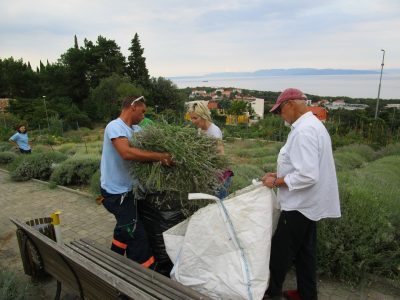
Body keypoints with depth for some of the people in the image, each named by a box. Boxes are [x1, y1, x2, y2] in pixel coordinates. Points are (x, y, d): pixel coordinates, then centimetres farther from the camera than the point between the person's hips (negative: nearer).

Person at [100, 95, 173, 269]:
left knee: (125, 229, 24)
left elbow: (141, 153, 3)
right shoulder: (115, 127, -20)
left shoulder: (135, 130, 8)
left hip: (124, 189, 10)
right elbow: (126, 153, -35)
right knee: (136, 235, -5)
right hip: (116, 191, -10)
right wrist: (159, 156, -31)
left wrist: (161, 159, -15)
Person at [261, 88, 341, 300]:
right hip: (309, 203, 10)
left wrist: (277, 182, -17)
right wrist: (280, 174, 9)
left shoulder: (304, 131, -24)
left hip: (300, 205, -10)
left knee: (281, 251, 8)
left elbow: (307, 176, -30)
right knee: (304, 251, 20)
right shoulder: (313, 124, 9)